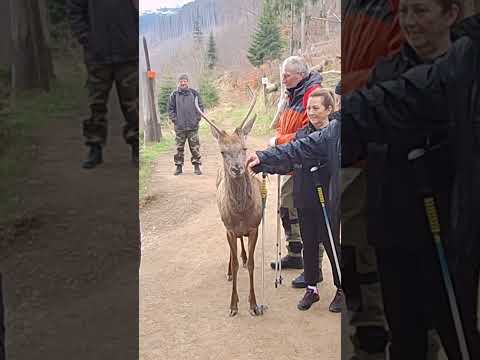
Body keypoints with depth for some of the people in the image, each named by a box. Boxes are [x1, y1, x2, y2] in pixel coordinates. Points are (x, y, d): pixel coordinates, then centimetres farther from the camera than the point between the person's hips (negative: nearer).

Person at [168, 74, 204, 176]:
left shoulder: (194, 93, 3)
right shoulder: (174, 94, 3)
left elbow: (200, 106, 8)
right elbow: (170, 109, 8)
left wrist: (197, 118, 0)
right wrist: (174, 119, -2)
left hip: (193, 126, 0)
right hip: (179, 127, 0)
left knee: (195, 147, 2)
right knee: (179, 148, 5)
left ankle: (197, 166, 10)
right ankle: (179, 166, 14)